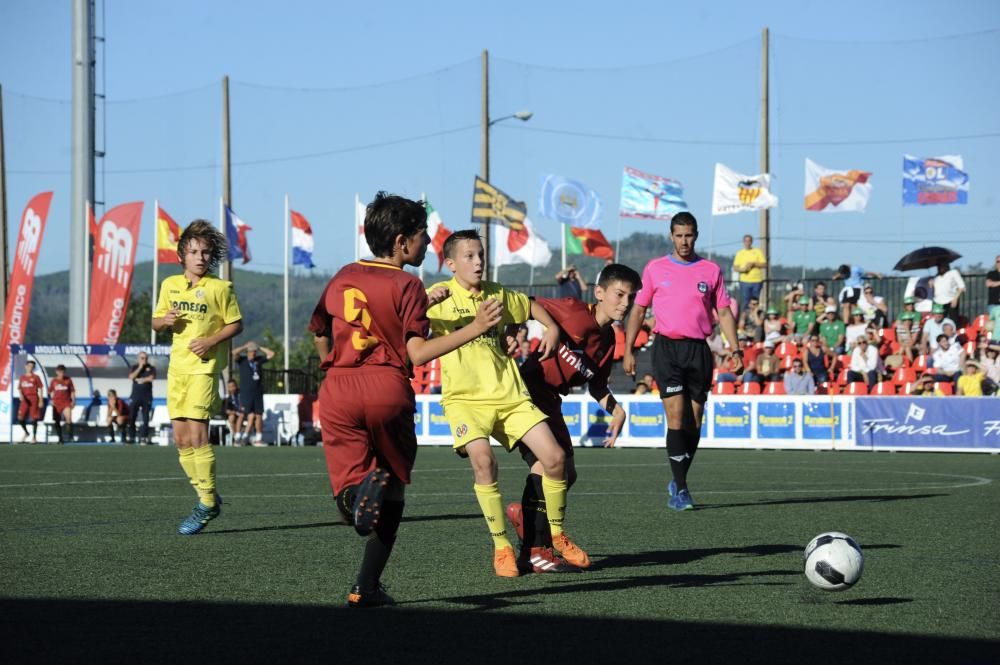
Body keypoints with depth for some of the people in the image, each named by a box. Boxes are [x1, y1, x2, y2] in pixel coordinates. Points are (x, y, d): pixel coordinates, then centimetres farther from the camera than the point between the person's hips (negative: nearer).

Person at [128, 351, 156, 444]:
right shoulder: (135, 367, 11)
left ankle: (145, 437, 1)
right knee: (131, 418, -4)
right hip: (135, 396, 1)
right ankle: (131, 437, 1)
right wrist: (140, 367, -7)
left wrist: (141, 379, -5)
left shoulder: (151, 368, 7)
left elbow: (152, 378, -9)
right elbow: (131, 377, -6)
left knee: (146, 418, -2)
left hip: (147, 397, -1)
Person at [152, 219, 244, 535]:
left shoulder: (220, 288, -4)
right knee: (181, 439, 5)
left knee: (197, 434, -14)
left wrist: (211, 341, -14)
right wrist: (165, 321, -4)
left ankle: (207, 503, -5)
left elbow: (236, 324, 0)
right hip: (177, 367, 6)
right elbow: (156, 322, 19)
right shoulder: (170, 285, 11)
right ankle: (208, 497, 17)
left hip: (204, 367, -6)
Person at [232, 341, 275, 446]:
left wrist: (260, 348, 9)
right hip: (246, 393, -4)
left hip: (258, 393, 4)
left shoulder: (259, 360, 12)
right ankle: (244, 436, 0)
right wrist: (245, 347, -4)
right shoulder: (242, 360, 2)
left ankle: (258, 439, 8)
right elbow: (234, 352, -15)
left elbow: (271, 354, 12)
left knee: (259, 416, 3)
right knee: (251, 416, -11)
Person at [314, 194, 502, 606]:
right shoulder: (407, 286, -3)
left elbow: (318, 332, 24)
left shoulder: (343, 277, 13)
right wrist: (474, 328, -12)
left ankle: (362, 490, -34)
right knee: (392, 490, 13)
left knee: (350, 488, 5)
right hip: (387, 388, -3)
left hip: (338, 388, 3)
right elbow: (417, 354, -11)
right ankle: (366, 589, -2)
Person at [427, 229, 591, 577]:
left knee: (554, 457, -6)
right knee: (483, 460, -28)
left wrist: (551, 328, 13)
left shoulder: (498, 294, 12)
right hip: (465, 398, -4)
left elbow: (531, 306, 31)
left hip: (509, 394, 4)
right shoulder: (439, 296, -1)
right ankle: (501, 547, -14)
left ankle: (557, 535, 17)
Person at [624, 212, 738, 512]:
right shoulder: (655, 268, 7)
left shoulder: (711, 270, 8)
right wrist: (628, 350, 4)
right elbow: (638, 309, 10)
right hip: (667, 348, -2)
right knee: (676, 415, -13)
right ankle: (680, 489, -12)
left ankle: (678, 482, 22)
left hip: (699, 349, 2)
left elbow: (724, 312, 9)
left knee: (694, 421, 5)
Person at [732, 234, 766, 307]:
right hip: (744, 281, 1)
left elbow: (764, 265, 2)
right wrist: (741, 269, -13)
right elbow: (735, 267, 8)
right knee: (745, 302, -2)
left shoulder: (757, 251, 6)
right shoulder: (739, 253, 10)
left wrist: (754, 264, -13)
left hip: (757, 281, -1)